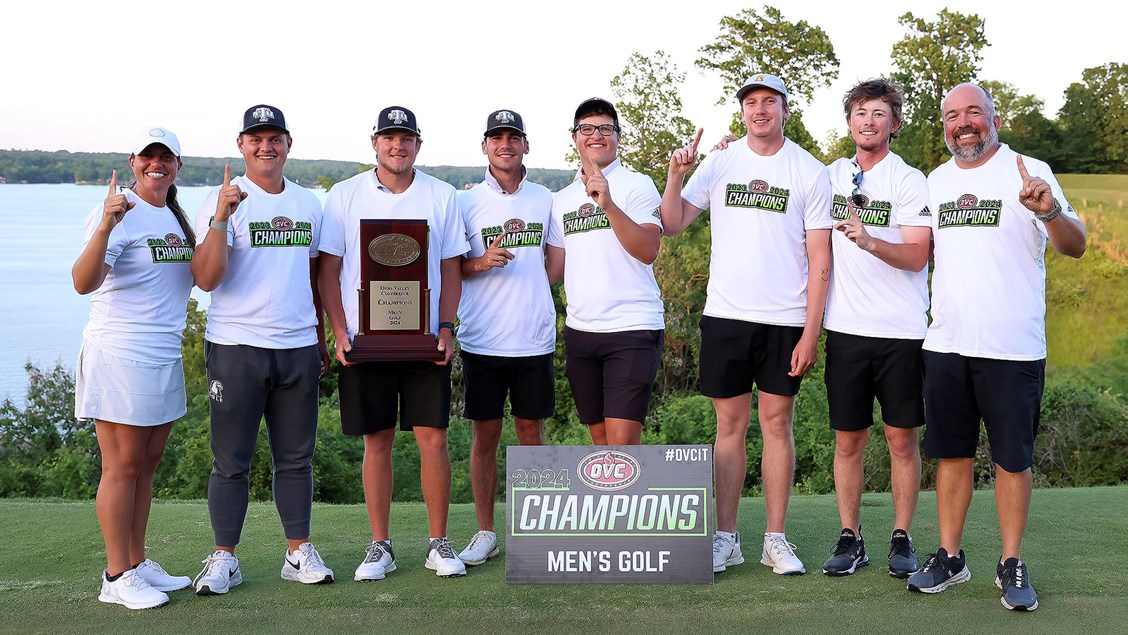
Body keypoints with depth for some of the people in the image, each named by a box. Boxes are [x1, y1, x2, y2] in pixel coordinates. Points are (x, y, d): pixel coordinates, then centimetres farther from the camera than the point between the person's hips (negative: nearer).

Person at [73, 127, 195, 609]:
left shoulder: (177, 217, 14)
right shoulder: (117, 212, -11)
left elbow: (201, 273, 25)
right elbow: (83, 283, -23)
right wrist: (105, 227, -38)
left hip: (165, 357, 8)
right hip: (119, 355, -8)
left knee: (148, 463, 13)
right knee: (123, 466, -2)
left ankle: (138, 565, 23)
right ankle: (116, 577, 7)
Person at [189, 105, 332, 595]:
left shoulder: (308, 204, 12)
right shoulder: (222, 201, -3)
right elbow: (206, 278, -14)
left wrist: (322, 339, 18)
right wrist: (221, 216, -25)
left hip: (298, 347, 4)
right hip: (236, 347, -4)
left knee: (296, 457, 10)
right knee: (231, 461, 2)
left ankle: (299, 552, 19)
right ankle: (224, 558, 13)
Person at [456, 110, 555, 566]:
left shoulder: (544, 199, 9)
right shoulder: (467, 202, 2)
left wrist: (531, 293, 6)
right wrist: (483, 262, -14)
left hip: (534, 339, 2)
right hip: (482, 339, -1)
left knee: (532, 433, 7)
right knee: (485, 435, 4)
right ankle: (485, 534, 14)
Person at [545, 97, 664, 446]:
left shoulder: (636, 185, -2)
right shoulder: (563, 200, 15)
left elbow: (648, 251, -16)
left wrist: (608, 204, -26)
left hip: (632, 328, -6)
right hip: (579, 330, 6)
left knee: (622, 441, -12)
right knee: (600, 436, 12)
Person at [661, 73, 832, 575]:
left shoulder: (810, 172, 1)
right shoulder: (719, 162, 6)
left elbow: (819, 260, -1)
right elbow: (672, 224, 2)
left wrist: (810, 333, -7)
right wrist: (676, 174, -14)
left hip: (786, 321, -1)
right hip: (725, 315, 1)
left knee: (777, 423, 4)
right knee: (730, 425, 6)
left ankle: (776, 539, 13)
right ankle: (726, 538, 13)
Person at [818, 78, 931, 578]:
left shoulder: (910, 181, -2)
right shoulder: (831, 176, 10)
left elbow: (917, 256, -11)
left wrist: (868, 241, -27)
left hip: (901, 331, -3)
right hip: (846, 329, 3)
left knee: (902, 439, 4)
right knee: (848, 440, 6)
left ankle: (901, 539, 16)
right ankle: (849, 538, 16)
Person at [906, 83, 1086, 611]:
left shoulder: (1029, 172, -4)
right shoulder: (936, 181, 11)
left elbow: (1075, 247, -12)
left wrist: (1050, 212, -32)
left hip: (1013, 348, -4)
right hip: (946, 344, 4)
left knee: (1012, 458, 4)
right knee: (951, 453, 11)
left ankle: (1011, 564, 16)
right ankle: (950, 557, 21)